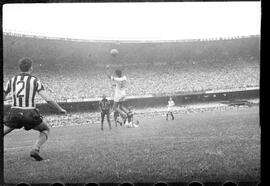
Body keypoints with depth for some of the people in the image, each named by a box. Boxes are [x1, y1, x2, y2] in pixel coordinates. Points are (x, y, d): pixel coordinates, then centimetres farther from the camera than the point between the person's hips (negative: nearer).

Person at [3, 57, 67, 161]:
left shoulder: (12, 80, 10)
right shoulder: (35, 81, 0)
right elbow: (48, 99, -7)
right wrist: (60, 109, 8)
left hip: (15, 113, 2)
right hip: (30, 114, -2)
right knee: (45, 129, 24)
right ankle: (35, 150, 1)